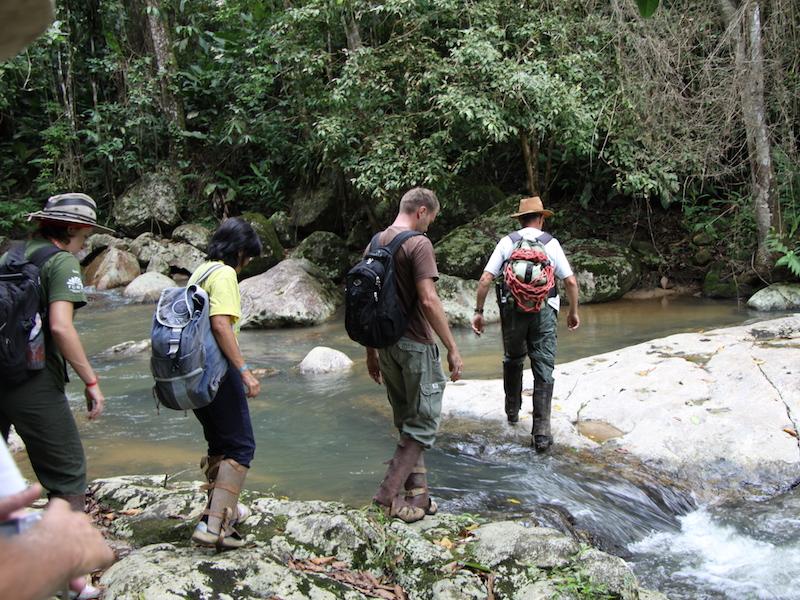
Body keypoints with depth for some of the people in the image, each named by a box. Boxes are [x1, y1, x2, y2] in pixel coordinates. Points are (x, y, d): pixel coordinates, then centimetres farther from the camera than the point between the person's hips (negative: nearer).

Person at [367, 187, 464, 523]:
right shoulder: (418, 244, -13)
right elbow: (429, 301, -21)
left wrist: (371, 351, 19)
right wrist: (453, 349, -16)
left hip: (385, 345, 8)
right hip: (415, 345, -8)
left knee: (406, 422, 17)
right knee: (423, 423, 4)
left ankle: (416, 493, 22)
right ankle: (389, 493, 2)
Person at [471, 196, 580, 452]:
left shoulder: (507, 242, 3)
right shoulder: (551, 243, 2)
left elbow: (485, 280, -3)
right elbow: (571, 281, 1)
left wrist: (478, 311, 4)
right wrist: (574, 311, 13)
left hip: (512, 310, 1)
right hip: (544, 311, -1)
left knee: (513, 361, 25)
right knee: (543, 370, 2)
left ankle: (512, 410, 37)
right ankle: (541, 432, -2)